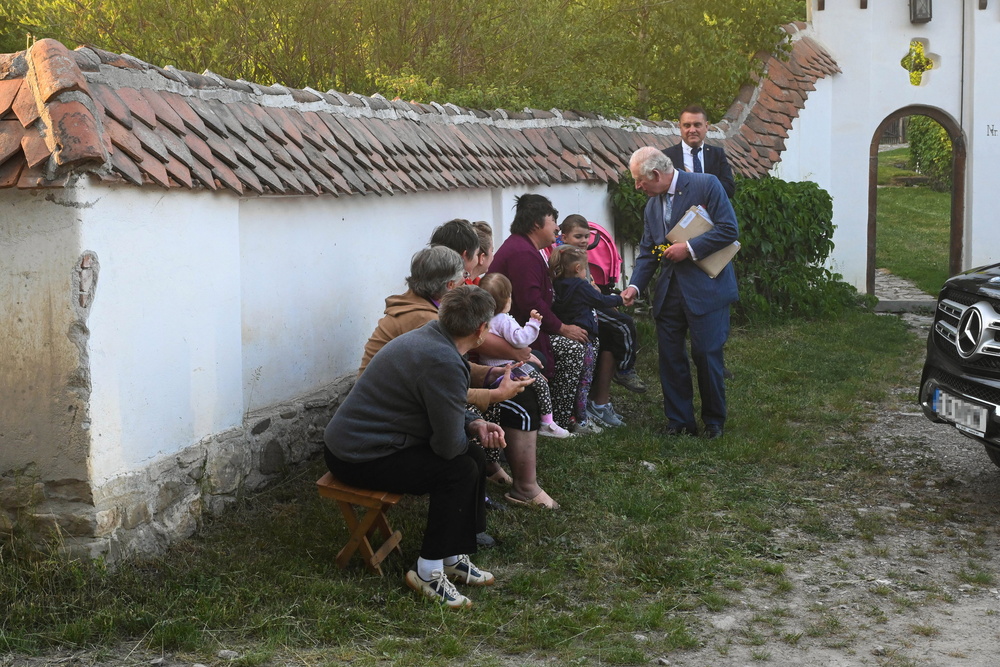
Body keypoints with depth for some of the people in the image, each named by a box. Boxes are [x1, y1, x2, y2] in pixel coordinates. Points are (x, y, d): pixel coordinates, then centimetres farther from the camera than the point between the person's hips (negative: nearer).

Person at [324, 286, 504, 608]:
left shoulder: (428, 337, 5)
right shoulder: (444, 363, -27)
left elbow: (442, 412, 21)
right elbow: (449, 445, -21)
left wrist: (474, 424, 4)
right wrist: (470, 429, 1)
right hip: (360, 458, -10)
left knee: (474, 455, 9)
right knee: (460, 470, -16)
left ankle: (453, 557, 18)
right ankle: (428, 572, -5)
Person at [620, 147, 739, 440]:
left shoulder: (706, 185, -8)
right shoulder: (652, 206, 13)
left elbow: (729, 229, -13)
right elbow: (647, 252, 13)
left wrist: (689, 248, -16)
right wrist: (634, 286, -2)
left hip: (706, 287, -6)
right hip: (670, 292, 6)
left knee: (706, 354, -4)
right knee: (670, 356, 5)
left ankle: (714, 421, 14)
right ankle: (680, 421, 17)